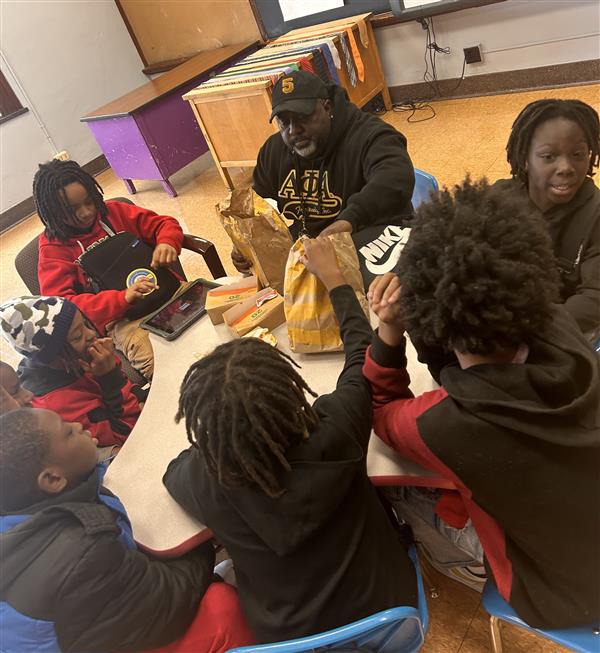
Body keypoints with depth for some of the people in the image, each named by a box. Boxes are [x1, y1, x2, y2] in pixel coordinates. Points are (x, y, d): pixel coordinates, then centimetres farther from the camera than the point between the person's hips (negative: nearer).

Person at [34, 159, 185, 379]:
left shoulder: (113, 211, 10)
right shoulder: (53, 248, 1)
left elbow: (164, 223, 16)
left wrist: (166, 243, -11)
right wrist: (123, 299, -25)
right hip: (120, 318, -3)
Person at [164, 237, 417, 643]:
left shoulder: (204, 480, -31)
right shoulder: (335, 431, -35)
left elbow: (173, 471, -3)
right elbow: (363, 352, -14)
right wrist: (333, 276, -2)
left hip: (288, 634, 1)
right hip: (382, 608, 0)